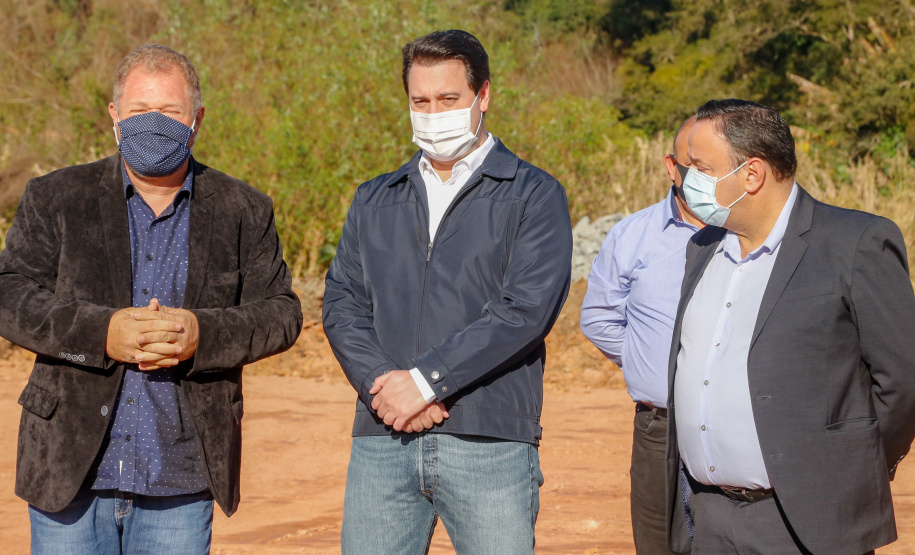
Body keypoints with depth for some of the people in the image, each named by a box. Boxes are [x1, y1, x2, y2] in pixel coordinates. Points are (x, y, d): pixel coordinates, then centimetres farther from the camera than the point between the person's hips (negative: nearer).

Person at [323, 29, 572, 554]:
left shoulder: (533, 196, 2)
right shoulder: (375, 201, 16)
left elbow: (526, 310, -10)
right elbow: (342, 304, 8)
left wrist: (425, 379, -14)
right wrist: (383, 386, -10)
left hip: (488, 444, -4)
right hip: (381, 442, 4)